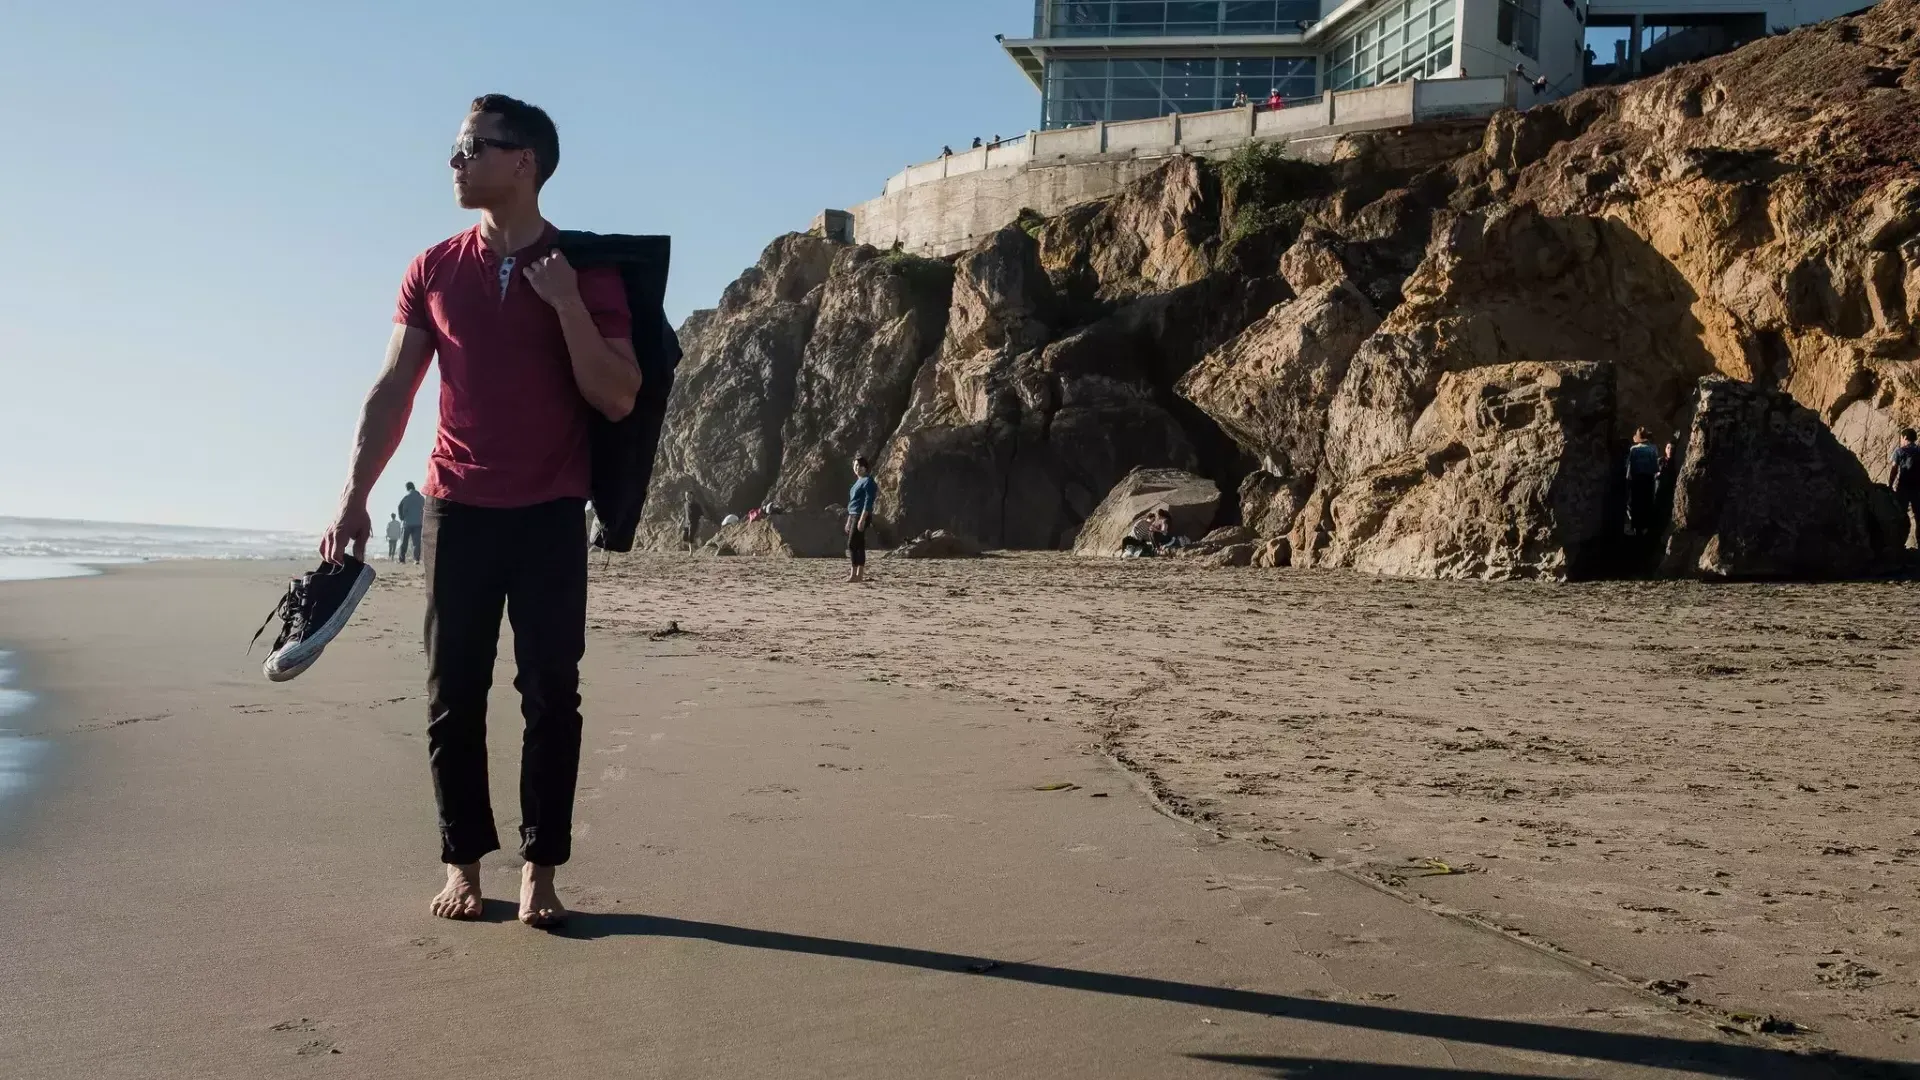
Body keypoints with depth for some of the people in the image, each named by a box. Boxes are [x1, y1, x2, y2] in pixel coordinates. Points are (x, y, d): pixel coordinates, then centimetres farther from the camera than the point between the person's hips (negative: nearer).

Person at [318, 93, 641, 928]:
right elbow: (391, 393, 7)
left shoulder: (587, 269, 0)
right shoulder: (434, 272, 7)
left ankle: (540, 870, 5)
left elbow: (619, 400, -7)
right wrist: (353, 498, 0)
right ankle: (462, 864, 13)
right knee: (452, 694, 3)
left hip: (550, 515, -2)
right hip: (456, 511, 2)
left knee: (550, 694, -2)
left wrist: (567, 304, -17)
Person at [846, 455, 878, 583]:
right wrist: (848, 521, 21)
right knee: (859, 545, 7)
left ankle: (854, 574, -13)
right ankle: (860, 575, 7)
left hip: (861, 516, -9)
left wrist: (862, 519, -23)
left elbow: (868, 501, -17)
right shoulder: (858, 482, 19)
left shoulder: (868, 481, -8)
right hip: (854, 516, 9)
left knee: (852, 545, -13)